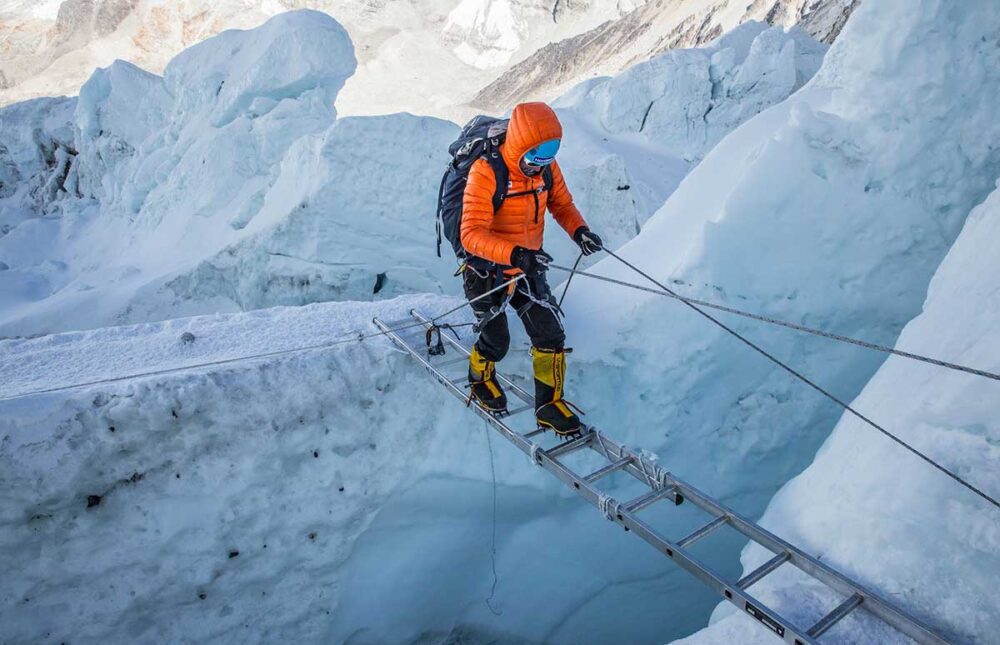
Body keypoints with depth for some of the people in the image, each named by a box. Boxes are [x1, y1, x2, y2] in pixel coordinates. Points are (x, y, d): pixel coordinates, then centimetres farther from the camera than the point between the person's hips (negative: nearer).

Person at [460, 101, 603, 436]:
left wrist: (579, 230, -16)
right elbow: (471, 234, -33)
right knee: (496, 341, 10)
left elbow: (562, 204, 6)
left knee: (551, 336, 1)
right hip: (487, 271, -5)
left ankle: (549, 404, 20)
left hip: (527, 268, 5)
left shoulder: (547, 167, -8)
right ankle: (480, 380, 45)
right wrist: (514, 254, -47)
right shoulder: (486, 172, -27)